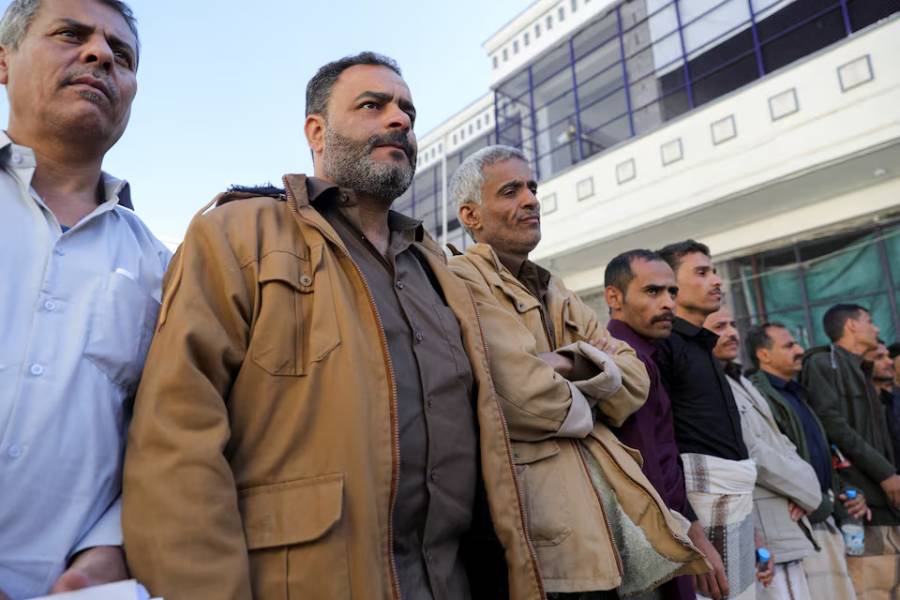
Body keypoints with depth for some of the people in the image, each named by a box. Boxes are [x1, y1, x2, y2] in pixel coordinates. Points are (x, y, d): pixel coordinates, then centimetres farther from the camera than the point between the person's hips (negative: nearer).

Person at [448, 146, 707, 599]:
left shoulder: (554, 291, 16)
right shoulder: (462, 281, -11)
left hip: (603, 504, 8)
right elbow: (527, 400, -21)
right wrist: (587, 398, 0)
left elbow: (635, 381, 7)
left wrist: (574, 365, -13)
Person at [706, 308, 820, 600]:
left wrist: (803, 482, -2)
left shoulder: (739, 381, 17)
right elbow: (750, 453, -20)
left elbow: (779, 443, 18)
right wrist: (807, 489, -5)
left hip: (786, 528, 9)